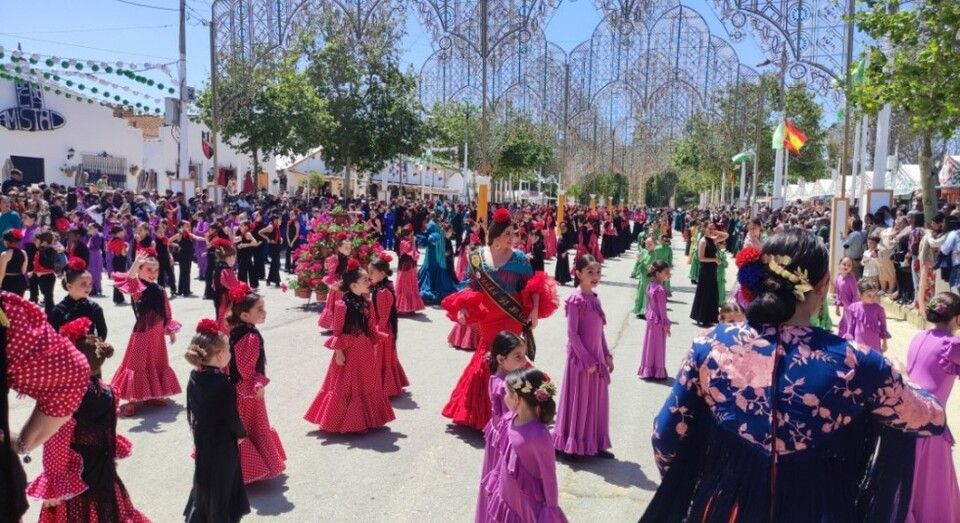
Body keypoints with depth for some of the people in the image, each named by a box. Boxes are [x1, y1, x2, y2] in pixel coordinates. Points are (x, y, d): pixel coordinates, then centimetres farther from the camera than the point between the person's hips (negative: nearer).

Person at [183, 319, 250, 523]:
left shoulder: (194, 378, -6)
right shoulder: (223, 385, -29)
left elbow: (191, 409, 5)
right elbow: (232, 417, -21)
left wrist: (197, 429, 19)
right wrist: (241, 433, -2)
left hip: (201, 438, 7)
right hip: (223, 442, -7)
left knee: (204, 479, 23)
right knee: (222, 483, 11)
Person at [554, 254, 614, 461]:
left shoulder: (595, 298, 8)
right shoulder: (575, 300, -15)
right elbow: (572, 334, -17)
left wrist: (607, 355, 11)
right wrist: (587, 360, -17)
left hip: (596, 356, 8)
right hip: (581, 357, -7)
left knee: (597, 400, 14)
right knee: (578, 400, 3)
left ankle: (594, 444, 28)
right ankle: (569, 446, 17)